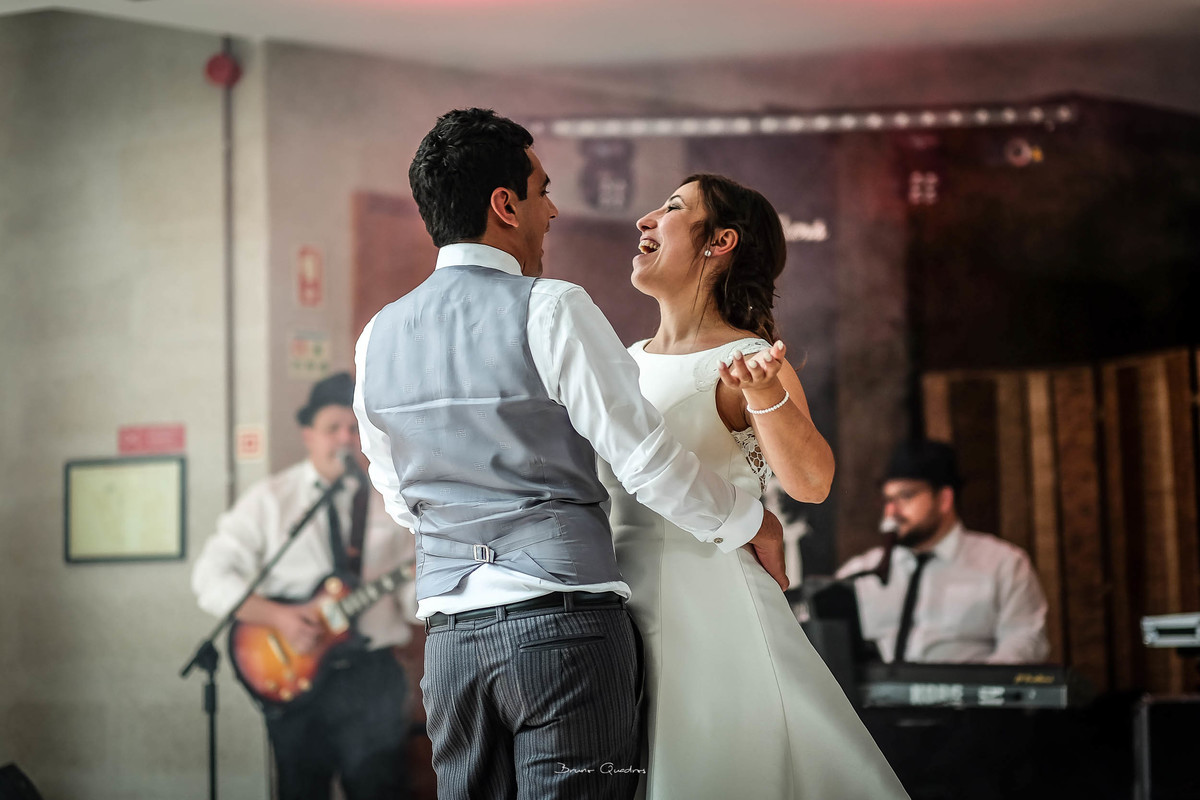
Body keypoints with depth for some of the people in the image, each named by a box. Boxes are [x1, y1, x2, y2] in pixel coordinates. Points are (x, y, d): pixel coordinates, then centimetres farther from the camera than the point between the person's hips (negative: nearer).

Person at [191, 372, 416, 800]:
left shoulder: (389, 503, 10)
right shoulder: (270, 499, 4)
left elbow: (412, 599, 8)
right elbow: (211, 577, -3)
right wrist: (277, 616, -16)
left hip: (371, 678, 1)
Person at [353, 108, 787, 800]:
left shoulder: (378, 339, 9)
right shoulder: (551, 310, -10)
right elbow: (646, 456, -9)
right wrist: (750, 523, 6)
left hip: (450, 631, 6)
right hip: (565, 620, -6)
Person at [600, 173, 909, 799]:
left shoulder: (746, 360, -7)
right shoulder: (627, 361, 12)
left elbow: (811, 482, -23)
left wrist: (764, 395, -39)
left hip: (713, 617, -6)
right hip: (623, 616, 6)